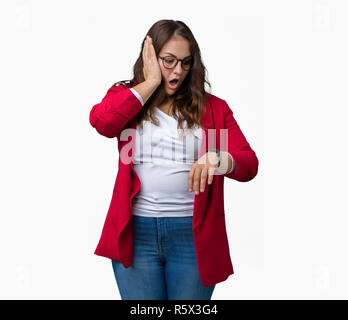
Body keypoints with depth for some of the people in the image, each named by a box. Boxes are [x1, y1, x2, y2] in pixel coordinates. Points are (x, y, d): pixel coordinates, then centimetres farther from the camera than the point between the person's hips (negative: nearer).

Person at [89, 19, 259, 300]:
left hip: (193, 235, 0)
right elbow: (101, 121, -15)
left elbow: (250, 164, -1)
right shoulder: (126, 97, 9)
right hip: (135, 232, 0)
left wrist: (218, 159, -24)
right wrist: (151, 82, -7)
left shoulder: (213, 107, 7)